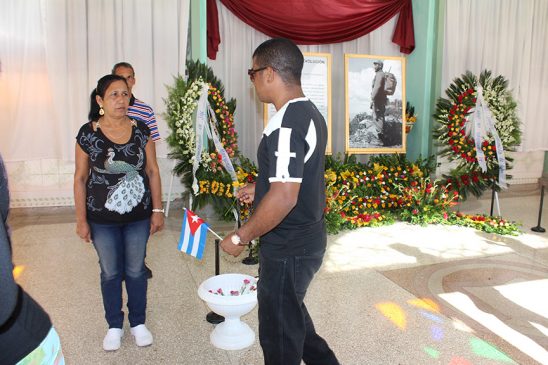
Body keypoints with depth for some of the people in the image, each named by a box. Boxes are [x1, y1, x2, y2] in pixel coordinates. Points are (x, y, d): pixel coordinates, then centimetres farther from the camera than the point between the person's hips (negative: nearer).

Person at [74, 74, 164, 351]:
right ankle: (114, 326, 35)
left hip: (138, 216, 1)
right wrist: (81, 220, -3)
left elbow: (152, 171, 1)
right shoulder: (88, 133, -8)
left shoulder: (141, 130, -4)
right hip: (102, 219, -1)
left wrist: (157, 209, -1)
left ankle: (138, 322, 34)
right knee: (110, 272, 15)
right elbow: (80, 178, -3)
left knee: (136, 270, 14)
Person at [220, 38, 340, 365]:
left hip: (288, 250, -10)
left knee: (279, 337, 12)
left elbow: (284, 197, -31)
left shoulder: (285, 124, -24)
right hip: (309, 240, 10)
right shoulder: (311, 113, 7)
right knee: (291, 313, 29)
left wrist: (241, 237, -19)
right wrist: (260, 189, 17)